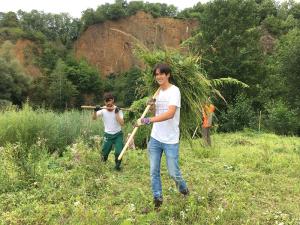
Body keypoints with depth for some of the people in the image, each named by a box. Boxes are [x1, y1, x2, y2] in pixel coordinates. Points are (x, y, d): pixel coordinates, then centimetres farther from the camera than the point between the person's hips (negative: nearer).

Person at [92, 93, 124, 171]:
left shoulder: (118, 110, -10)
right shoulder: (102, 110, -8)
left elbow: (122, 123, -21)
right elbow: (94, 118, -22)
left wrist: (116, 113, -28)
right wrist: (95, 111, -41)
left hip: (118, 135, -1)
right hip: (108, 135, 1)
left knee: (119, 152, -10)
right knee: (104, 153, 7)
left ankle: (117, 165, 19)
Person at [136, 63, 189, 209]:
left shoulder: (174, 91, -12)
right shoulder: (158, 92, 11)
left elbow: (170, 114, -26)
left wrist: (148, 120, -35)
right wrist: (153, 106, -2)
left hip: (170, 140, -6)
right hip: (155, 138, 6)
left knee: (173, 173, 4)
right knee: (154, 172, 7)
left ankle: (184, 190, 33)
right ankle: (157, 198, 23)